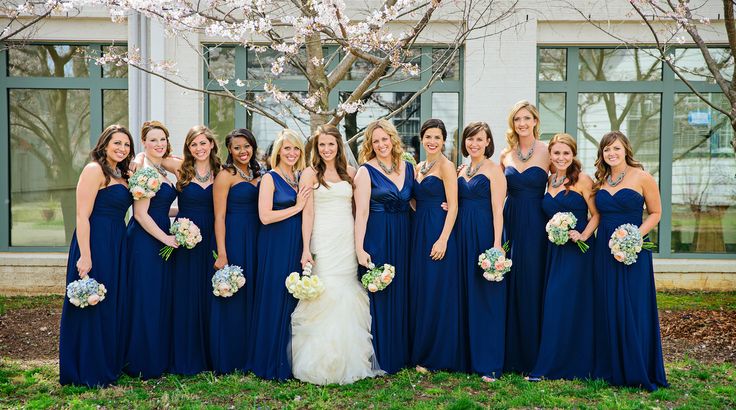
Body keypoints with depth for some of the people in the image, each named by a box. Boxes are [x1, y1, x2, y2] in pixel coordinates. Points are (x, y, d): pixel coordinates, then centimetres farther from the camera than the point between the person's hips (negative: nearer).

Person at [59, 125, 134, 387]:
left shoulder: (119, 175, 16)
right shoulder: (94, 170, -10)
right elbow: (82, 215, -16)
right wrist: (85, 256, -22)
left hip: (116, 245, 9)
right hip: (95, 244, -9)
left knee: (112, 306, 15)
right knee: (92, 307, 0)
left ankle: (109, 364, 27)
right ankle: (88, 372, 12)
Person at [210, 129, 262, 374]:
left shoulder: (256, 174, 14)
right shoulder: (225, 176, -7)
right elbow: (219, 217, -12)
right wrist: (221, 254, -18)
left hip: (255, 241, 7)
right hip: (234, 240, -7)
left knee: (252, 297, 11)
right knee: (232, 300, -1)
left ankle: (248, 357, 22)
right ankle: (227, 361, 11)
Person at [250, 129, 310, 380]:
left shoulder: (301, 178, 13)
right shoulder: (270, 178, -4)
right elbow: (265, 216, -15)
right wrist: (297, 207, -11)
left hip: (298, 245, 6)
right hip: (276, 245, -6)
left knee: (294, 300, 8)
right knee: (275, 301, -3)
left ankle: (291, 360, 18)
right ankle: (272, 363, 9)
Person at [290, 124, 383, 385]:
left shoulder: (350, 173, 12)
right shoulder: (310, 174, 3)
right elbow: (307, 213, -2)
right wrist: (306, 249, -10)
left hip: (348, 241, 3)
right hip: (323, 241, -3)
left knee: (349, 297, 3)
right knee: (326, 293, -8)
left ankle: (350, 360, 14)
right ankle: (322, 363, 2)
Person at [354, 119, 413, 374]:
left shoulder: (408, 168, 10)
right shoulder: (366, 171, -4)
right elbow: (361, 212, -9)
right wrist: (359, 249, -15)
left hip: (403, 239, 5)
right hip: (377, 238, -4)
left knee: (401, 295, 9)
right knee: (378, 297, 0)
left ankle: (401, 354, 21)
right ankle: (380, 358, 11)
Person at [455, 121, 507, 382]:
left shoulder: (493, 169, -4)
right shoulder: (461, 171, 15)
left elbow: (497, 209, -11)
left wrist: (497, 244, -17)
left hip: (485, 234, -7)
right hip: (463, 235, 7)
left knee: (487, 297, -3)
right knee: (466, 296, 9)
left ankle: (490, 364, 2)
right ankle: (469, 357, 19)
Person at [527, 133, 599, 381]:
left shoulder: (582, 179, -6)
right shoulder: (549, 181, 12)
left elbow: (597, 214, -8)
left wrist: (583, 235, -19)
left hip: (576, 251, -6)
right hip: (554, 250, 6)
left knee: (566, 306, -6)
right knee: (552, 305, 8)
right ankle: (550, 365, 16)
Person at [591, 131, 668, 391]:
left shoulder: (642, 177, -4)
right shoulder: (600, 181, 10)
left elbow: (655, 213, -2)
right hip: (604, 250, 5)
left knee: (633, 310, -2)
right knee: (606, 309, 7)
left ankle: (638, 372, 10)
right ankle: (611, 369, 18)